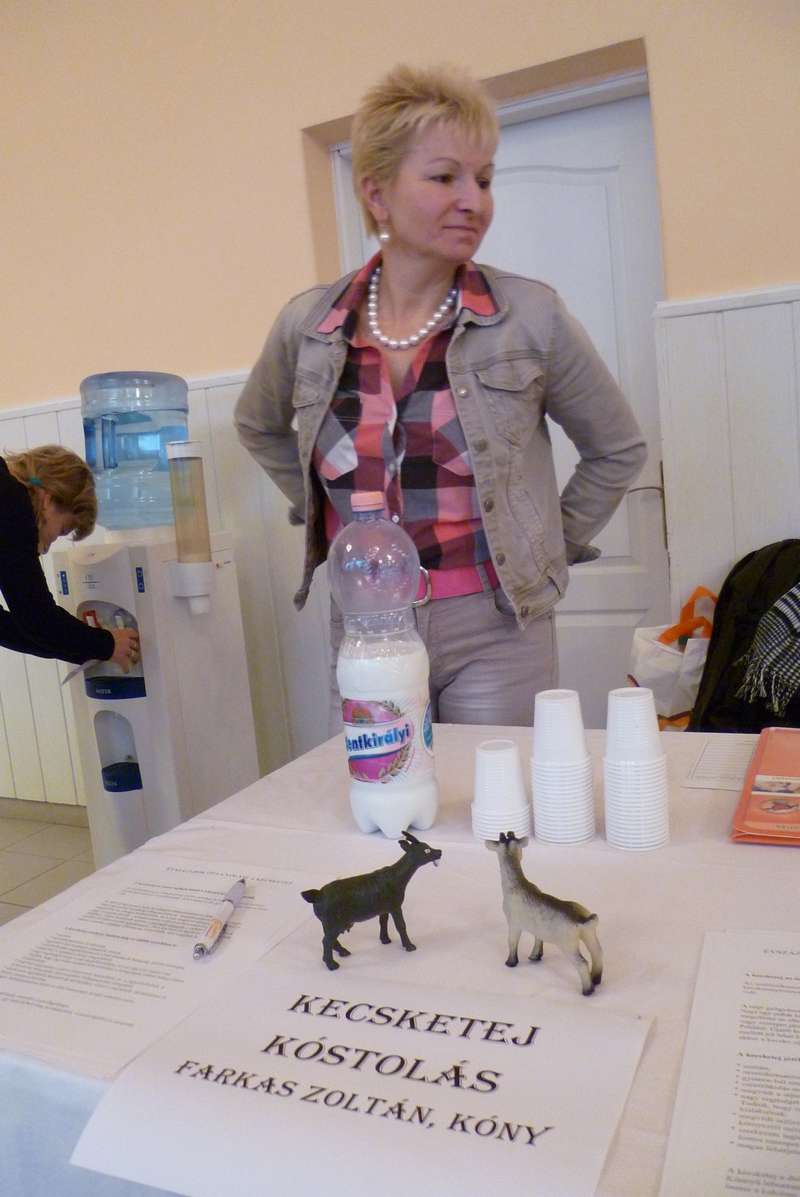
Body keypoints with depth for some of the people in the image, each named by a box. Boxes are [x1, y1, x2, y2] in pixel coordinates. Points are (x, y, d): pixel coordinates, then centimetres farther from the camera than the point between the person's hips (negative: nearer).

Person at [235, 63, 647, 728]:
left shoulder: (531, 316, -6)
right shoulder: (308, 325, 0)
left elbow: (618, 448, 8)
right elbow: (260, 426, 21)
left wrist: (549, 545, 7)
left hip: (494, 633, -2)